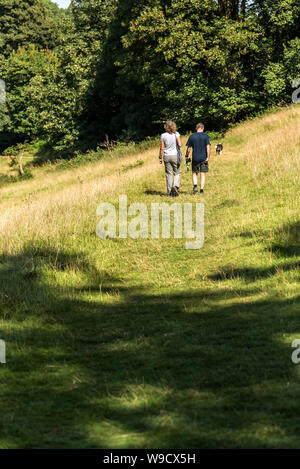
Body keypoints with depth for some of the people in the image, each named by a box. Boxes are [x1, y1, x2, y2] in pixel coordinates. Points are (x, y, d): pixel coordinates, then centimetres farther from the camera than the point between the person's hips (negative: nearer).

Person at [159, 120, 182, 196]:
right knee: (177, 173, 10)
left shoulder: (163, 135, -4)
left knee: (169, 174, 8)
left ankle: (169, 191, 8)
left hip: (166, 156, 1)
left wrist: (160, 157, 7)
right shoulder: (176, 134, -7)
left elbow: (162, 148, -2)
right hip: (175, 156, -1)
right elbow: (180, 145, -14)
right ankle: (175, 186, -13)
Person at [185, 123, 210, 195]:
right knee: (203, 174, 5)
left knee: (194, 173, 14)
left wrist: (187, 156, 16)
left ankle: (195, 185, -7)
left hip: (195, 158, 1)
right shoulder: (206, 136, -3)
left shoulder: (192, 136, 0)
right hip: (204, 158, -1)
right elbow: (208, 147, -11)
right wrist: (208, 157, -10)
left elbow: (189, 148, 2)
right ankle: (201, 190, 1)